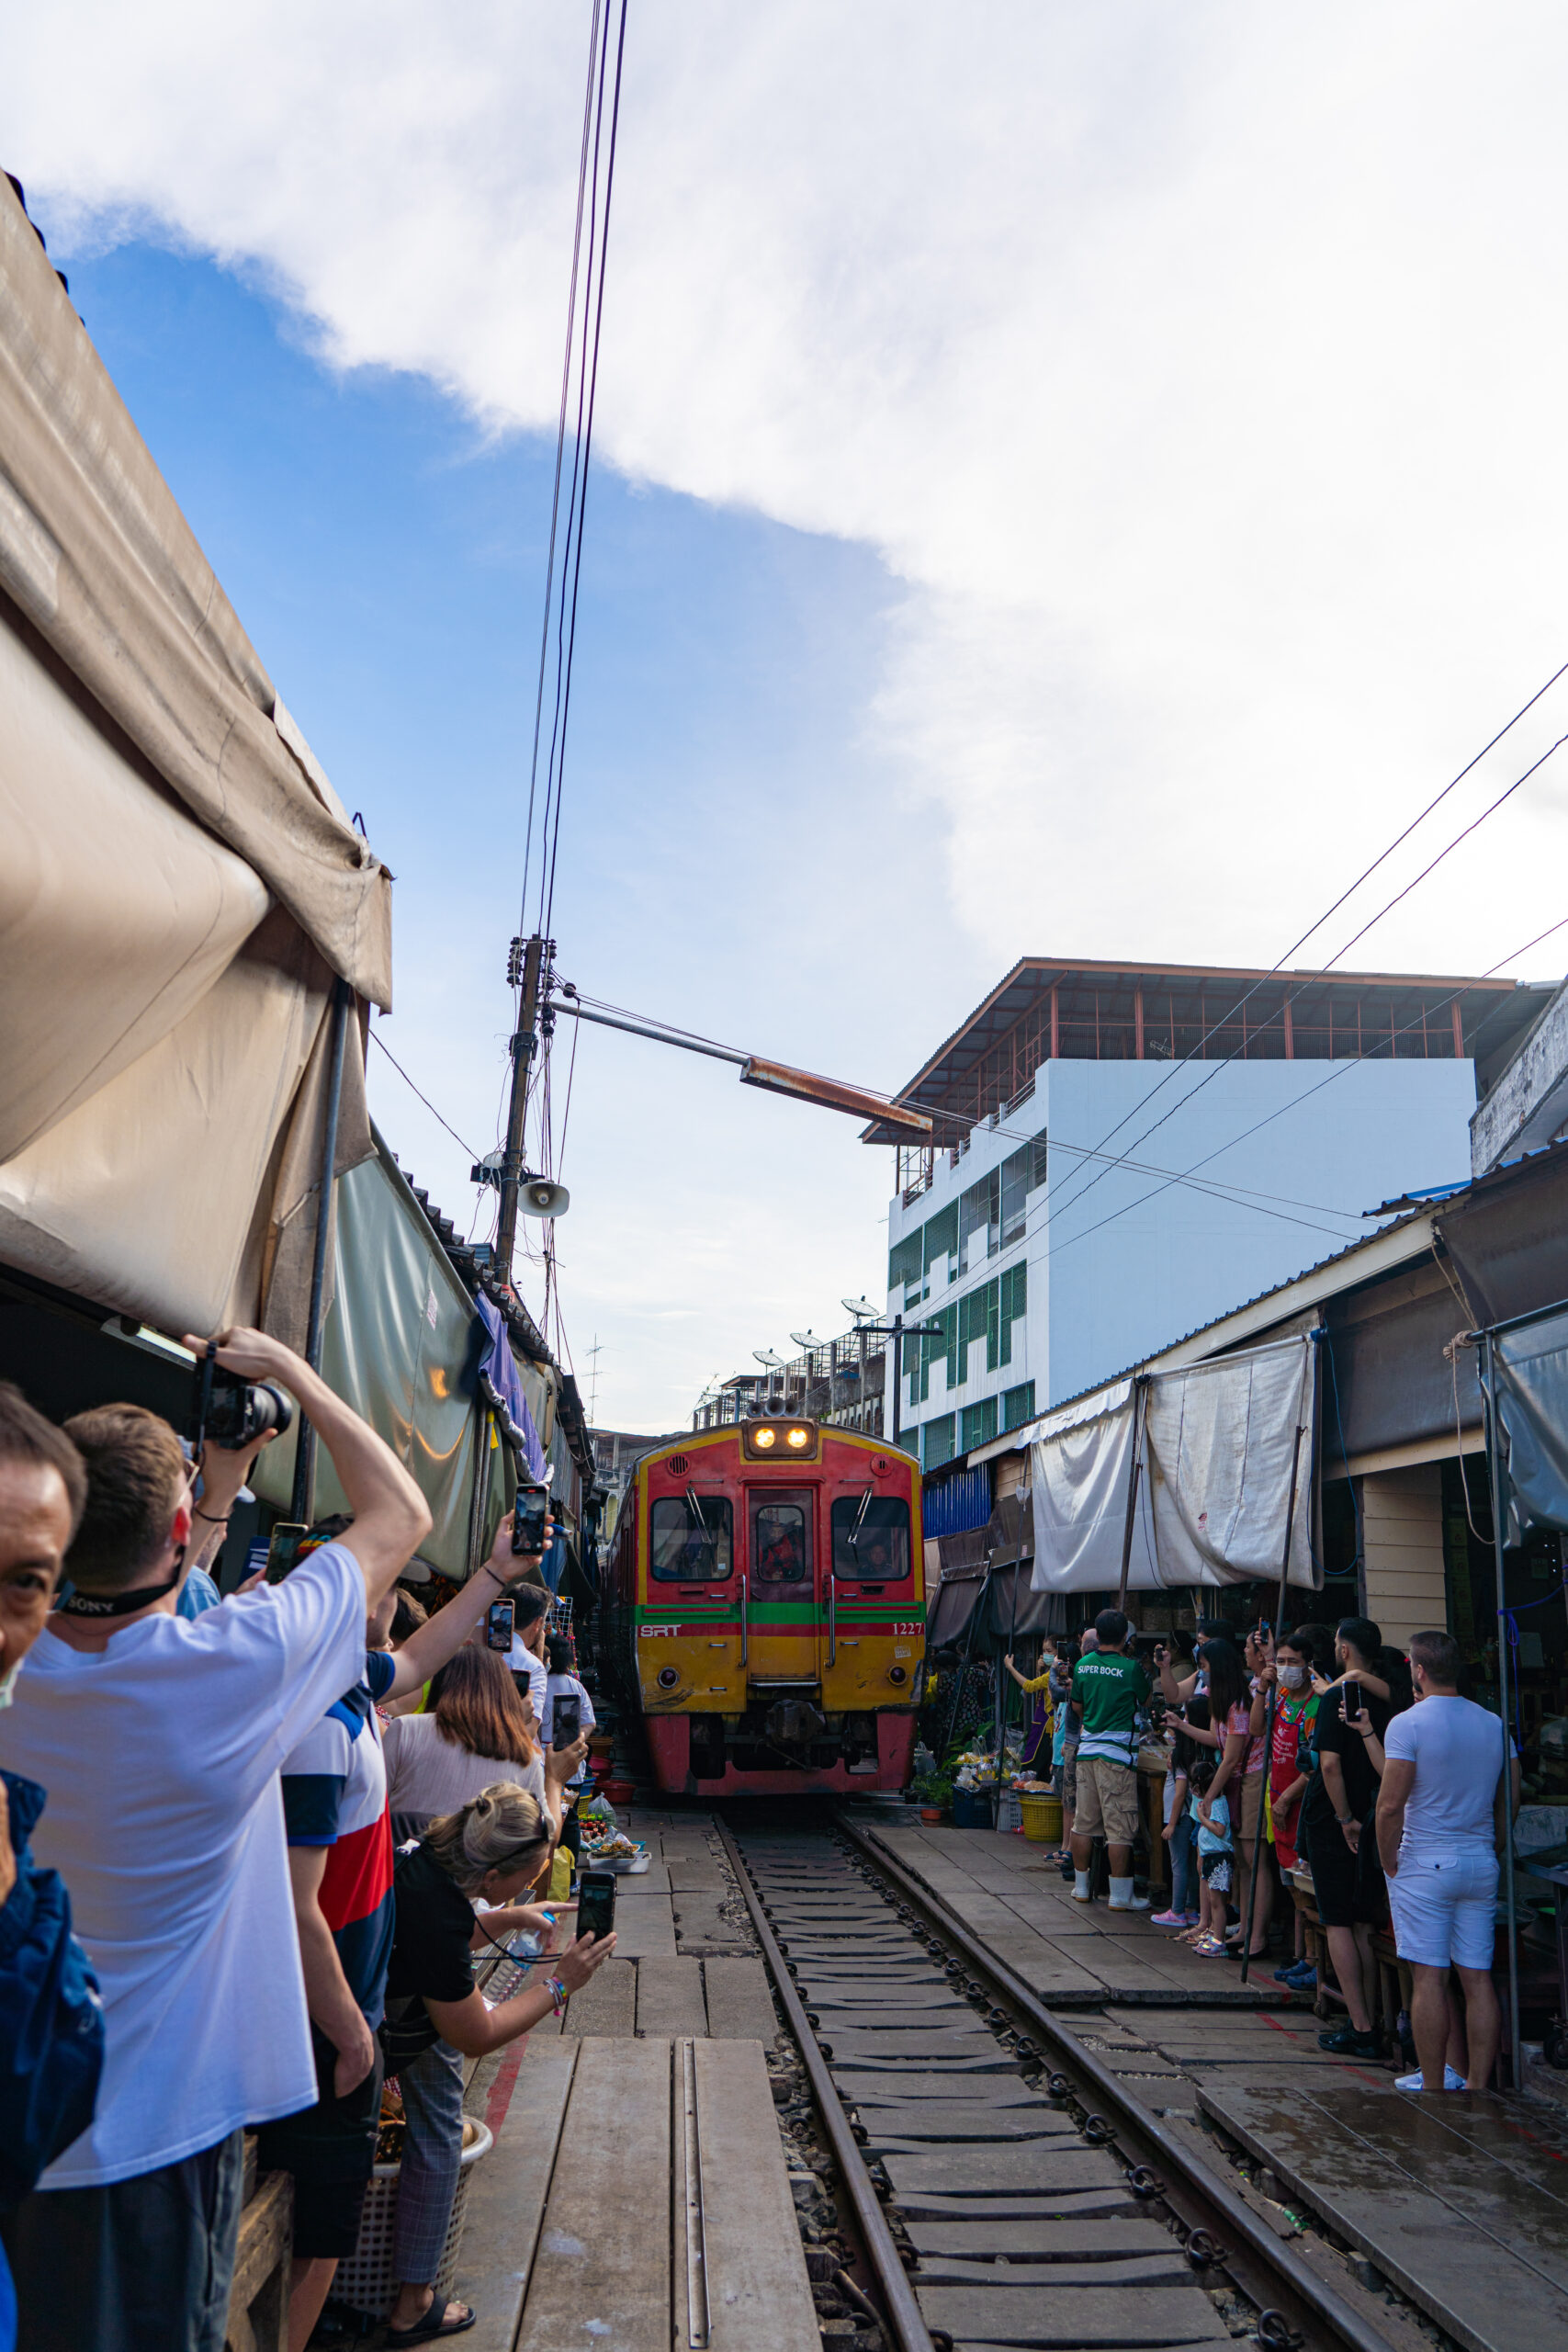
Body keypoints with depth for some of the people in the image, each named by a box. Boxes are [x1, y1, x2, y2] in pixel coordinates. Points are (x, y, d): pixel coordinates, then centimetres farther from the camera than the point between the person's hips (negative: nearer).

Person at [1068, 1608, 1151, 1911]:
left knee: (1084, 1822, 13)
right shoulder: (1131, 1667, -11)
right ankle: (1121, 1896, 4)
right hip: (1117, 1752, -6)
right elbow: (1146, 1702, 4)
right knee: (1119, 1828, 0)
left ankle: (1081, 1888, 22)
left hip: (1086, 1749, 6)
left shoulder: (1083, 1665, 6)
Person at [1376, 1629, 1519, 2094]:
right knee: (1477, 1977, 9)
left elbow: (1390, 1804, -15)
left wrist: (1389, 1864, -3)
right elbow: (1511, 1801, 12)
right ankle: (1475, 2084, 15)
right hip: (1480, 1865, 6)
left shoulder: (1408, 1724, -12)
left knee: (1429, 1978, 0)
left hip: (1424, 1864, -6)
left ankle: (1434, 2085, 6)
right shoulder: (1494, 1724, 6)